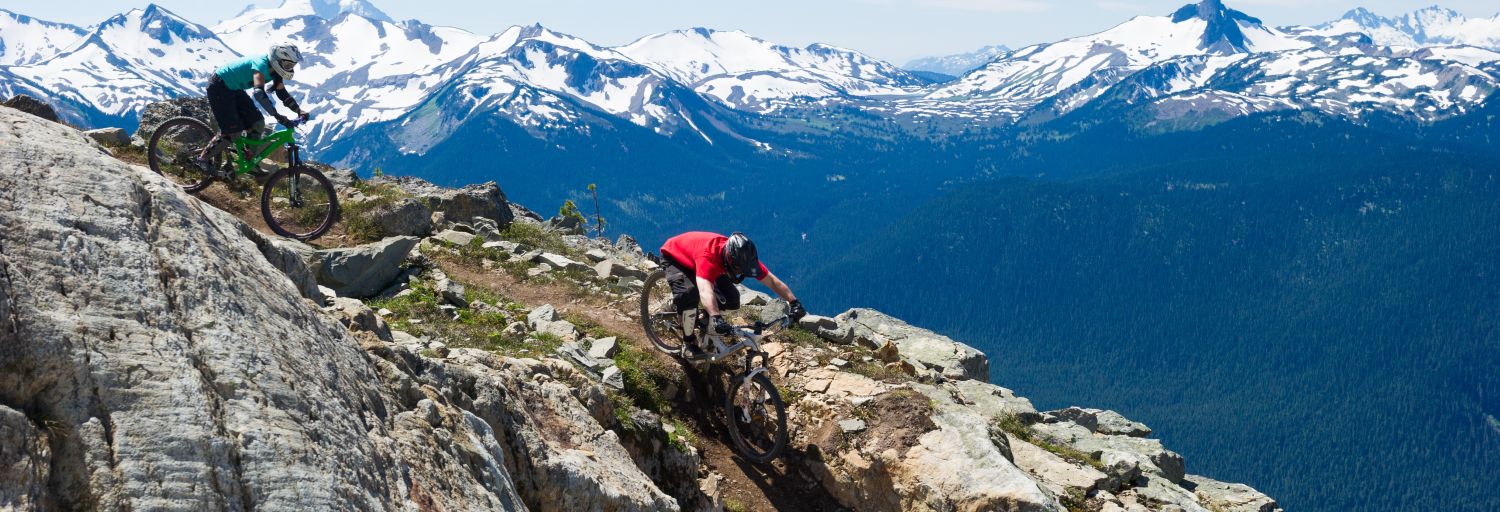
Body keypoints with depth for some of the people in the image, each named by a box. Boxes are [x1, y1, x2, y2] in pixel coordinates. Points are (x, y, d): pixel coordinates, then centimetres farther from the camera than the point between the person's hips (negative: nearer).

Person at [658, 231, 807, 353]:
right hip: (674, 255, -6)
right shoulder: (708, 256, -46)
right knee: (689, 293, -35)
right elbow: (705, 290, -61)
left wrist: (794, 302, -28)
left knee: (731, 298, -13)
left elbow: (772, 280, -19)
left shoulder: (743, 257, -26)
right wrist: (716, 318, -75)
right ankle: (689, 339, -11)